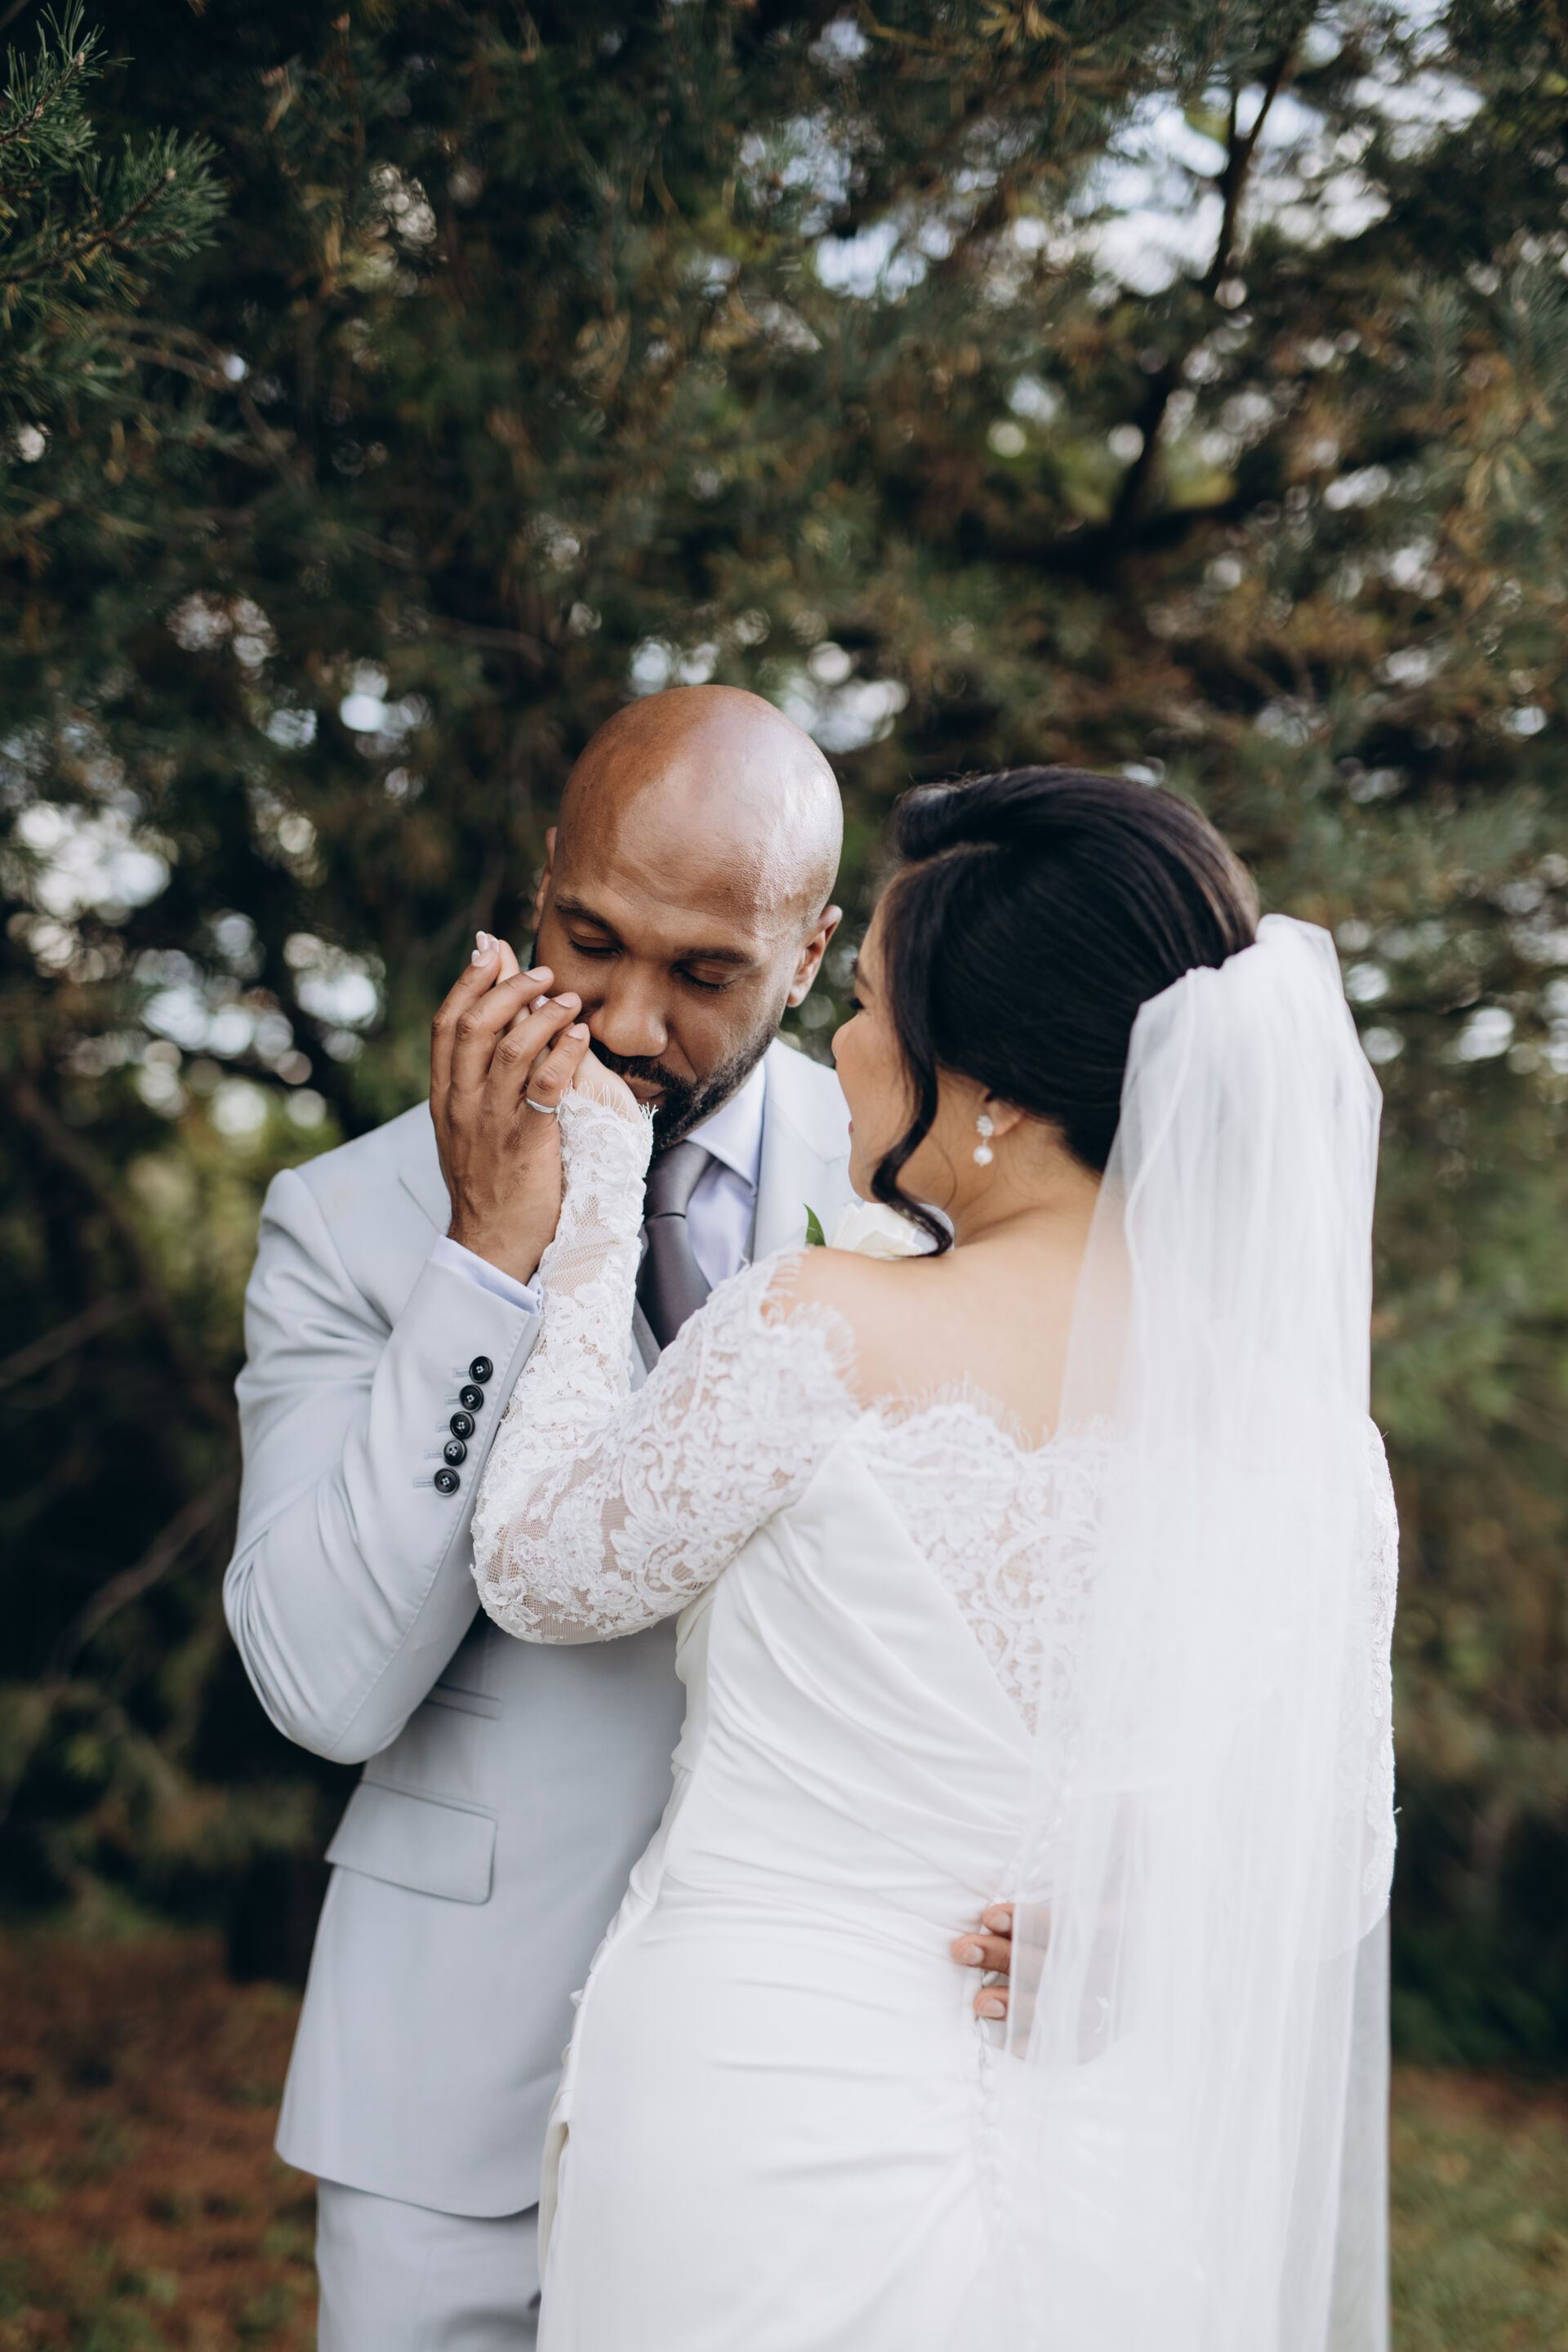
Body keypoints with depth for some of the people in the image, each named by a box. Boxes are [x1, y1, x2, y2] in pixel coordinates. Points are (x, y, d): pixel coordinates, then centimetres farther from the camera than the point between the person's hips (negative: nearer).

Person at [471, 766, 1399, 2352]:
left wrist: (593, 1201, 4)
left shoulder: (821, 1331, -19)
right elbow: (1332, 1883, 1)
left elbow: (542, 1572, -2)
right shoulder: (1317, 1438, -6)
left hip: (752, 2155, -3)